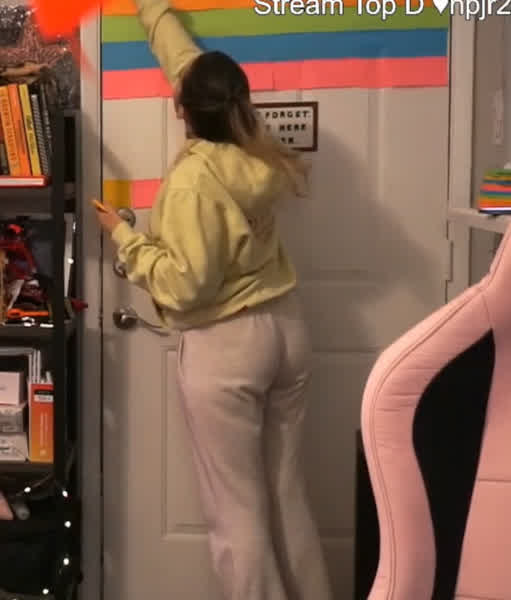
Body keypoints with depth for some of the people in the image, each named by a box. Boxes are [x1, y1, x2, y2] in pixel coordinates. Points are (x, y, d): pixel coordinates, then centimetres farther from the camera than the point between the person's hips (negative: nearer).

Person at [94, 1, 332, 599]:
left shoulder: (194, 176, -19)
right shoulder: (255, 154, 3)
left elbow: (186, 285, -20)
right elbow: (193, 66, 17)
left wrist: (123, 235, -8)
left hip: (224, 347, -8)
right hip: (284, 328, 8)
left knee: (237, 513, 3)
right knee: (287, 497, 17)